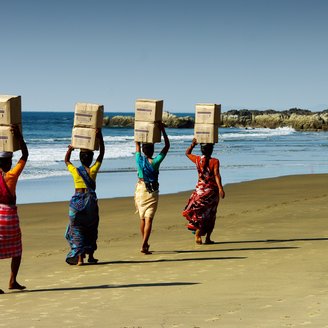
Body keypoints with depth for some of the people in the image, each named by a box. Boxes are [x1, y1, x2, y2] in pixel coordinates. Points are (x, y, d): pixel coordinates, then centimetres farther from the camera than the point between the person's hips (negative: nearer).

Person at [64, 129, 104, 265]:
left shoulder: (75, 171, -4)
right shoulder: (93, 170, -5)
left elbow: (66, 160, 17)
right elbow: (102, 153, 3)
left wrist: (70, 148, 21)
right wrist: (100, 136, -1)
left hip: (77, 201, 0)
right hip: (90, 201, 0)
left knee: (77, 230, 4)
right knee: (91, 229, 14)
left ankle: (79, 257, -6)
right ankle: (90, 256, 17)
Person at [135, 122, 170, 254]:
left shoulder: (139, 160, -8)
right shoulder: (155, 162, -15)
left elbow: (137, 143, 7)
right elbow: (167, 146, -9)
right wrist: (162, 130, -9)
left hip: (140, 190, 4)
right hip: (152, 191, -3)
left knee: (142, 218, 15)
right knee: (149, 219, -6)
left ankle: (145, 243, 25)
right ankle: (144, 245, -15)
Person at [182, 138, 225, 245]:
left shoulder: (197, 160, -1)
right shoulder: (215, 161, -10)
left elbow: (187, 153, 18)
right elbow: (216, 175, -22)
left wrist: (193, 144, 8)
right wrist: (220, 188, -28)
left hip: (200, 189, 2)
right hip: (212, 190, -2)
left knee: (198, 213, 7)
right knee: (211, 215, 11)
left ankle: (198, 229, -20)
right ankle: (208, 238, 12)